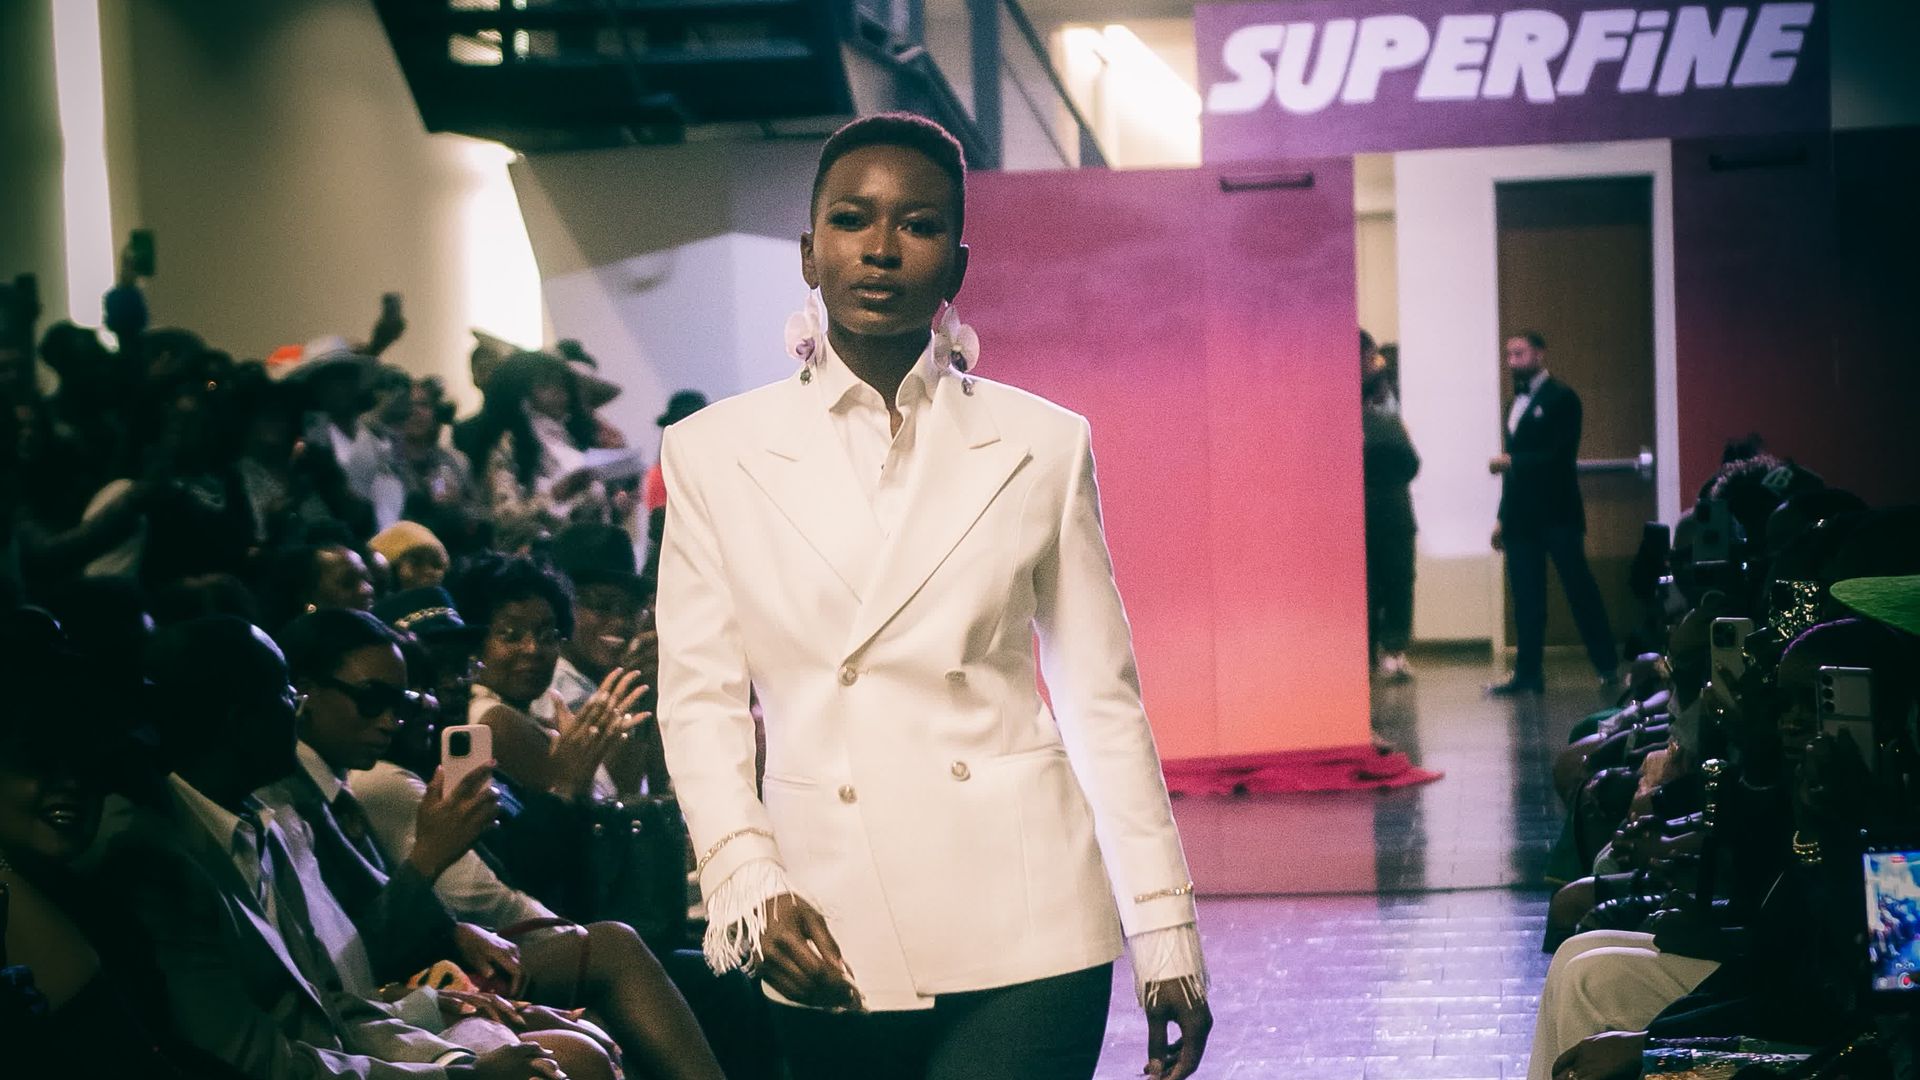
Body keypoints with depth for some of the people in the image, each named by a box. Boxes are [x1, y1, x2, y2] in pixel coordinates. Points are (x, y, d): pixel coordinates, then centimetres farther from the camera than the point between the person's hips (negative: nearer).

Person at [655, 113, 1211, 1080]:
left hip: (1020, 933, -1)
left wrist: (1165, 941, 5)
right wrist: (750, 886, -9)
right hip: (828, 945, 1)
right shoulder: (713, 454, 6)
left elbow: (1103, 701, 7)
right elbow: (700, 700, 5)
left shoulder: (1042, 446, 6)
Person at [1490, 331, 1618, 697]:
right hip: (1522, 516, 7)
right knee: (1526, 598, 4)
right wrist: (1504, 517, 15)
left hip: (1557, 513, -7)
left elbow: (1561, 455, -14)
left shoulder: (1561, 397, -5)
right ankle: (1528, 673, 6)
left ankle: (1608, 668, 1)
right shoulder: (1518, 401, 18)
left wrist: (1511, 461, -18)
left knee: (1580, 591, -4)